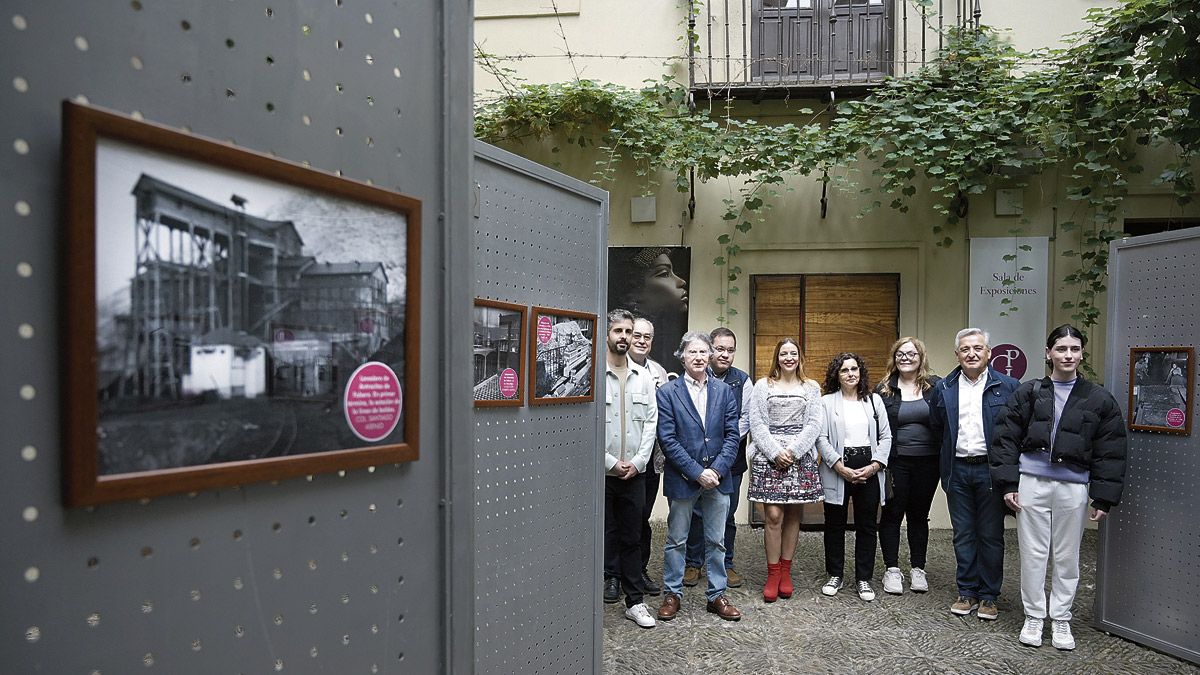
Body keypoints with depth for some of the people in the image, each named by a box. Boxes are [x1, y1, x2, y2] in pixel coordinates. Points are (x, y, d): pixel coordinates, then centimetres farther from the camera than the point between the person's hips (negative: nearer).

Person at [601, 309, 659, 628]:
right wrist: (610, 462, -11)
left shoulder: (644, 376, 7)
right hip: (600, 472, -4)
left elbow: (651, 422, 5)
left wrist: (637, 461, -5)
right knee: (601, 538, 5)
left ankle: (635, 602, 25)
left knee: (632, 538, 13)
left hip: (634, 472, 4)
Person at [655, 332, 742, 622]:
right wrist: (697, 472, -15)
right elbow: (667, 439, -10)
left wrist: (717, 470, -11)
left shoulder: (724, 391, 4)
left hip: (717, 478, 3)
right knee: (676, 540, 11)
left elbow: (731, 435, 2)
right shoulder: (667, 392, -6)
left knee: (716, 541, 13)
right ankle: (672, 594, 26)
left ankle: (717, 595, 27)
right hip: (682, 478, -3)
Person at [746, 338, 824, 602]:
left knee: (793, 515, 6)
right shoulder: (763, 386, 6)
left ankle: (785, 571, 17)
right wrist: (775, 452, -9)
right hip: (769, 456, -1)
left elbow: (814, 424, 2)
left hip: (800, 456, 2)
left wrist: (793, 450, -9)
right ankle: (773, 573, 6)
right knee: (773, 516, -5)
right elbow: (757, 423, 0)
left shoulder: (811, 388, 10)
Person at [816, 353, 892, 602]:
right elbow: (821, 438, -6)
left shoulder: (874, 400, 9)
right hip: (837, 471, -2)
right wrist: (840, 467, -14)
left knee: (867, 526, 8)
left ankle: (864, 579, 19)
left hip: (869, 471, 2)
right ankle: (835, 576, 21)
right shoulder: (826, 402, 1)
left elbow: (885, 436, 6)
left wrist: (875, 465, -6)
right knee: (835, 525, 8)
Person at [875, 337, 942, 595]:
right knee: (892, 514, 6)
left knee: (919, 515, 13)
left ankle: (917, 568, 26)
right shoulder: (884, 389, 0)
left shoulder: (936, 386, 1)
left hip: (927, 462, 1)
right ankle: (892, 569, 17)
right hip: (895, 462, -1)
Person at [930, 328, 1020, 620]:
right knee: (963, 535, 11)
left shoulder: (1007, 386, -3)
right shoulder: (943, 388, 5)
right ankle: (967, 592, 22)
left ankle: (988, 596, 19)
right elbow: (936, 426, 17)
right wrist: (954, 447, 11)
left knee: (991, 535, 6)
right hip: (957, 470, 3)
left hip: (990, 470, -2)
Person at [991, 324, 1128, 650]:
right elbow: (1006, 438, 2)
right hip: (1032, 483, 0)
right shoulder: (1029, 393, 3)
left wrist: (1104, 498, 1)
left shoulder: (1099, 399, 4)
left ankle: (1061, 619, 26)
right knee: (1033, 553, 7)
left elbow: (1111, 452, 5)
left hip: (1073, 486, 1)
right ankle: (1033, 616, 21)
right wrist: (1008, 483, -3)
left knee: (1067, 556, 11)